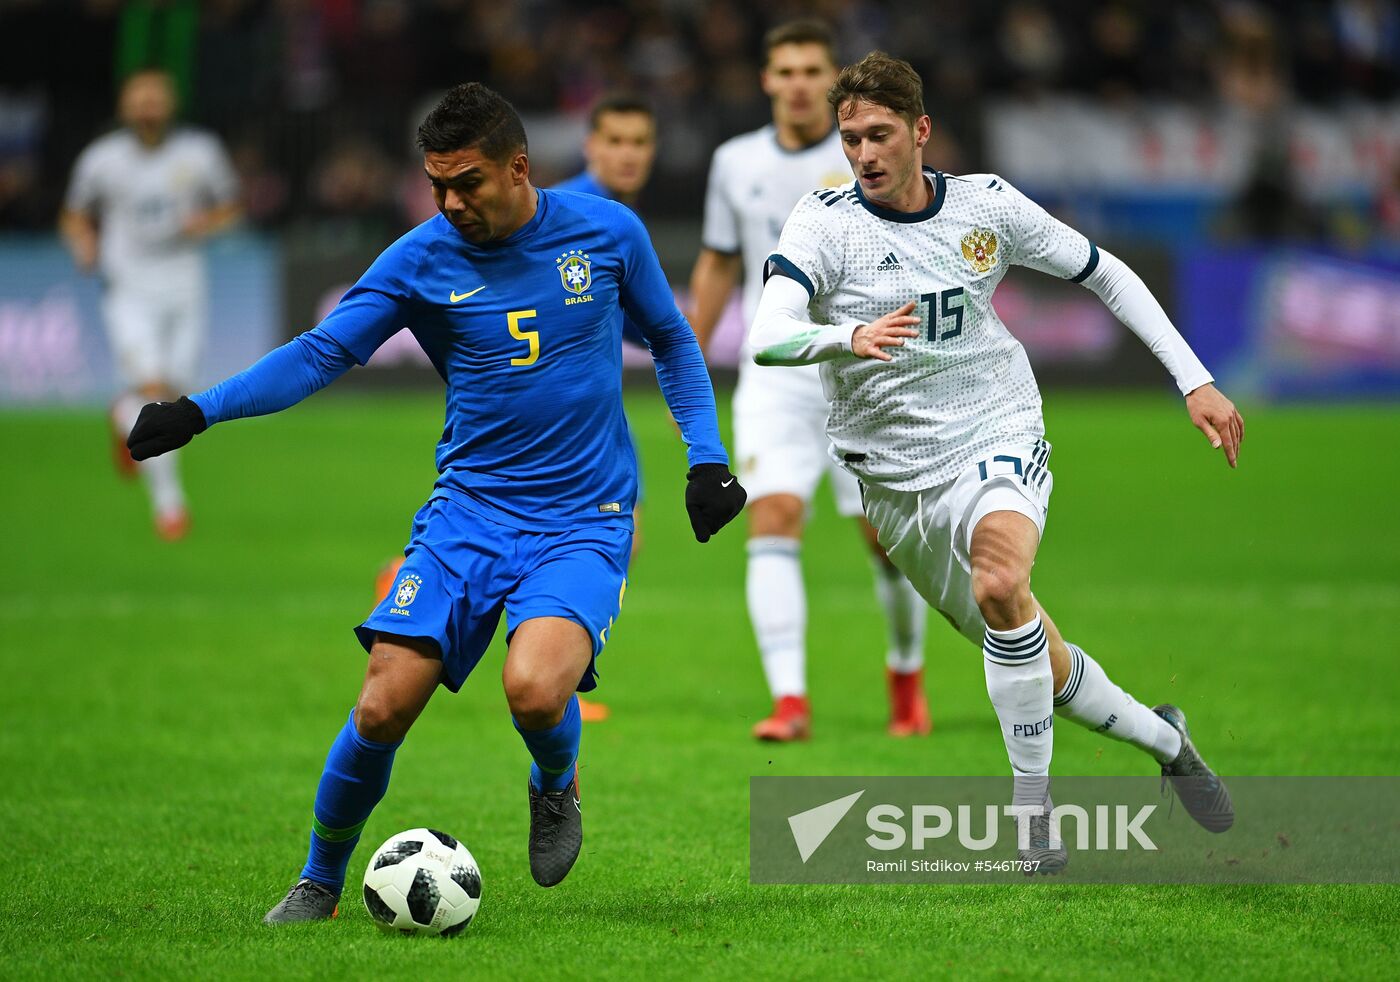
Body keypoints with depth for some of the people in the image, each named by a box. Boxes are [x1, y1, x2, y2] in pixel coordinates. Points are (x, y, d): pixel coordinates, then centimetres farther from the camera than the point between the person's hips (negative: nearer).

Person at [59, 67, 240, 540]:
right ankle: (166, 497, -11)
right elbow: (74, 216, 11)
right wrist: (85, 243, -10)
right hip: (129, 290, -2)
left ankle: (126, 418, 41)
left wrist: (207, 223, -11)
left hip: (184, 289, 2)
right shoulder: (101, 159, -2)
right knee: (152, 389, -18)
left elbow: (230, 207, 10)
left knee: (172, 391, 4)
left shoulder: (200, 154, -1)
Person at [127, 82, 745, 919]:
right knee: (384, 705, -11)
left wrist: (707, 459, 5)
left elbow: (672, 342, 14)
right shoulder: (420, 260, -2)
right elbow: (321, 354, -2)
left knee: (533, 688, -29)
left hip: (583, 523, -2)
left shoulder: (607, 232, -1)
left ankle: (556, 786, 8)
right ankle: (320, 882, 14)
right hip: (469, 510, 2)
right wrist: (199, 411, -15)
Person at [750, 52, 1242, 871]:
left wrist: (1196, 381, 4)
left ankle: (1032, 804, -24)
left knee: (1000, 581, -34)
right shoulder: (824, 222, -10)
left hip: (999, 434, -1)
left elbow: (1107, 276, 10)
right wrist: (850, 338, -48)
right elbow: (768, 338, -26)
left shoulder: (987, 204, -3)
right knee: (1040, 662, 8)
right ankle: (1163, 738, 36)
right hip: (898, 476, 1)